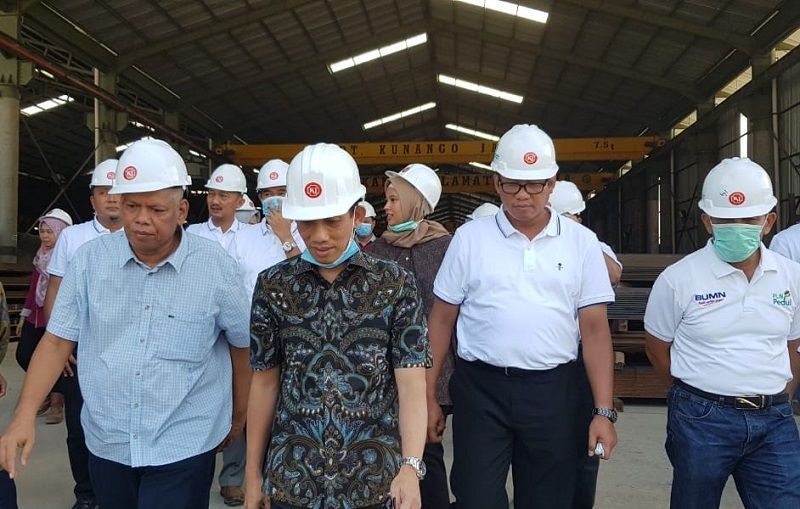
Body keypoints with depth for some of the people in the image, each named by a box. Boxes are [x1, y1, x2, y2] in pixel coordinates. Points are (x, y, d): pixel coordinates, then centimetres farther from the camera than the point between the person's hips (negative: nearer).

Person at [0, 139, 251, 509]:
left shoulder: (216, 266, -11)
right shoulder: (90, 259, -4)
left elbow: (242, 344, 0)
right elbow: (57, 341, 0)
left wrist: (239, 415, 8)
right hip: (105, 443, 3)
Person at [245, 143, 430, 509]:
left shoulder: (396, 284, -6)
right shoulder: (273, 285, -2)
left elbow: (412, 383, -10)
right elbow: (265, 383, 4)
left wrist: (411, 467, -23)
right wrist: (253, 474, 6)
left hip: (375, 478, -1)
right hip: (291, 478, 1)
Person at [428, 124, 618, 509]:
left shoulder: (582, 242, 2)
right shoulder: (469, 238, 1)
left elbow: (594, 328, 2)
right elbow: (442, 319, 4)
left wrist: (603, 411, -2)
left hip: (552, 391, 1)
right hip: (479, 389, -1)